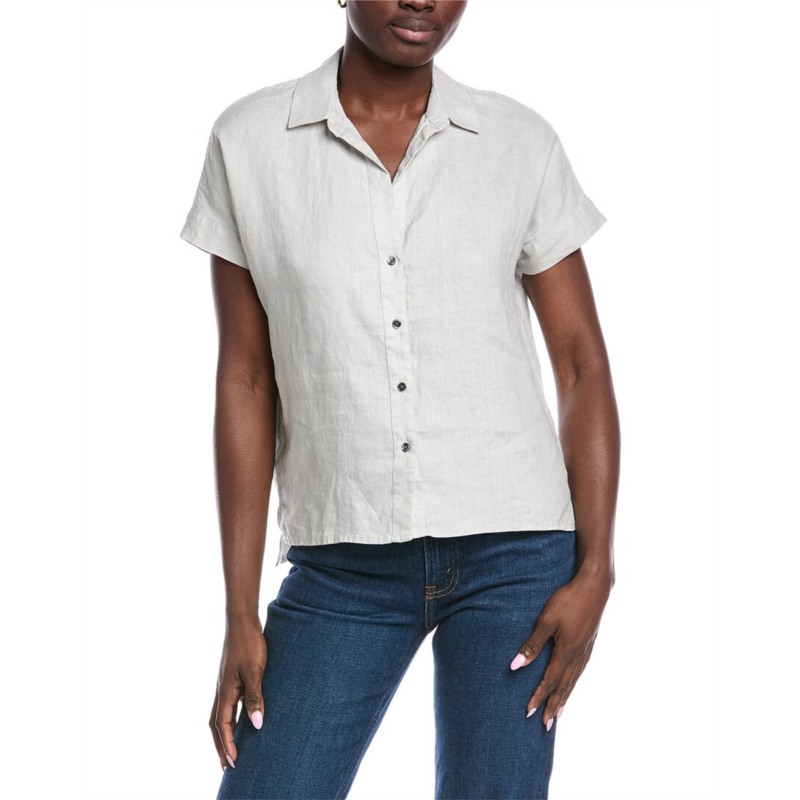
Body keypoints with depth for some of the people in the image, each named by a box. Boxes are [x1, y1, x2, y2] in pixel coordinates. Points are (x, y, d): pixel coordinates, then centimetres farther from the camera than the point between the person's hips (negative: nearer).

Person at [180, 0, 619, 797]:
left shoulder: (522, 145, -1)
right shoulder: (248, 141, -1)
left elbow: (583, 367, 2)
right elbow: (246, 381, 1)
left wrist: (593, 574, -7)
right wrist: (239, 613, -2)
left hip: (514, 550, 0)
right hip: (343, 569, 1)